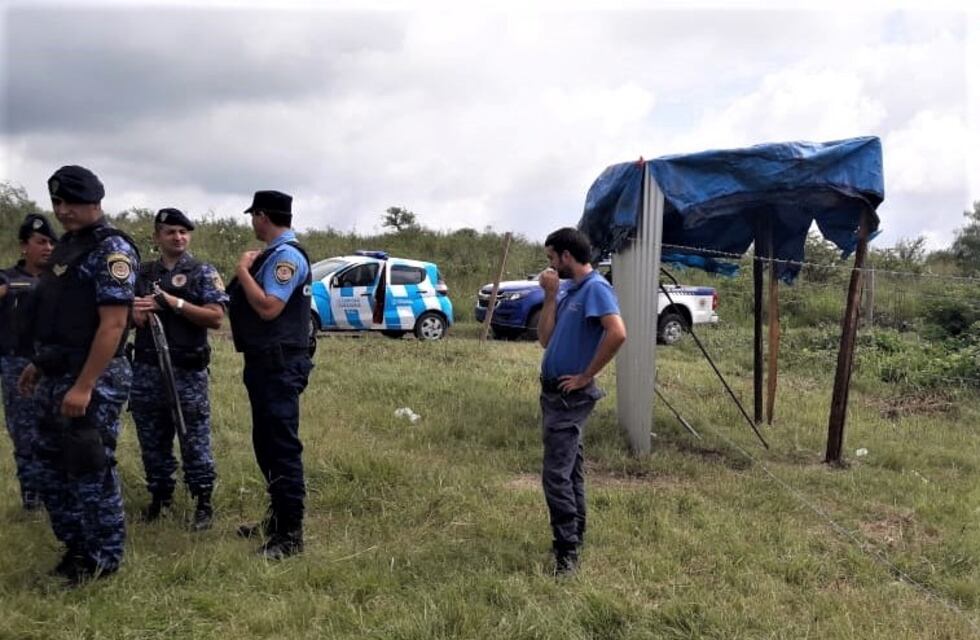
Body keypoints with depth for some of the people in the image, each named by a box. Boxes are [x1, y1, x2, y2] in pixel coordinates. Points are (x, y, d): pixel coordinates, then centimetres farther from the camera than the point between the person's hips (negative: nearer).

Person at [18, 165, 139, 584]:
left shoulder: (111, 249, -14)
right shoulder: (67, 246, 14)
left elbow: (113, 323, -21)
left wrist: (84, 385, -24)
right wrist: (39, 364, 19)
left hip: (93, 381, -9)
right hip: (57, 378, 9)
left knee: (91, 471, -1)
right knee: (52, 465, 16)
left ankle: (103, 560, 14)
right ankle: (75, 548, 31)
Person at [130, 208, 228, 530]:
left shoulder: (204, 273, -1)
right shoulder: (143, 273, 12)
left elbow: (216, 317, -9)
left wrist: (175, 303, -17)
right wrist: (135, 312, -7)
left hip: (188, 372, -4)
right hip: (146, 370, 5)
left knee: (194, 440, 0)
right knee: (152, 440, 13)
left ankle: (204, 503, 10)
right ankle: (160, 495, 29)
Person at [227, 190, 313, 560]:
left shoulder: (286, 256, -15)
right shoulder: (273, 254, 16)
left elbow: (268, 308, -25)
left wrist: (243, 271, -13)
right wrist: (246, 270, 8)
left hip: (279, 367, -11)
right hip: (265, 363, 11)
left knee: (282, 448, -6)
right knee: (267, 445, 18)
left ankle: (290, 535, 0)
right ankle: (278, 518, 30)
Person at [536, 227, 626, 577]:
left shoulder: (595, 288, -16)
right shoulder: (567, 290, 11)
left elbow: (617, 334, -30)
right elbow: (545, 339, 7)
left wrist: (586, 376, -22)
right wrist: (550, 295, -2)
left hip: (570, 395, -9)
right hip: (553, 390, 9)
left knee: (557, 473, -9)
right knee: (568, 468, 16)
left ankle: (567, 551, -1)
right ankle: (575, 534, 28)